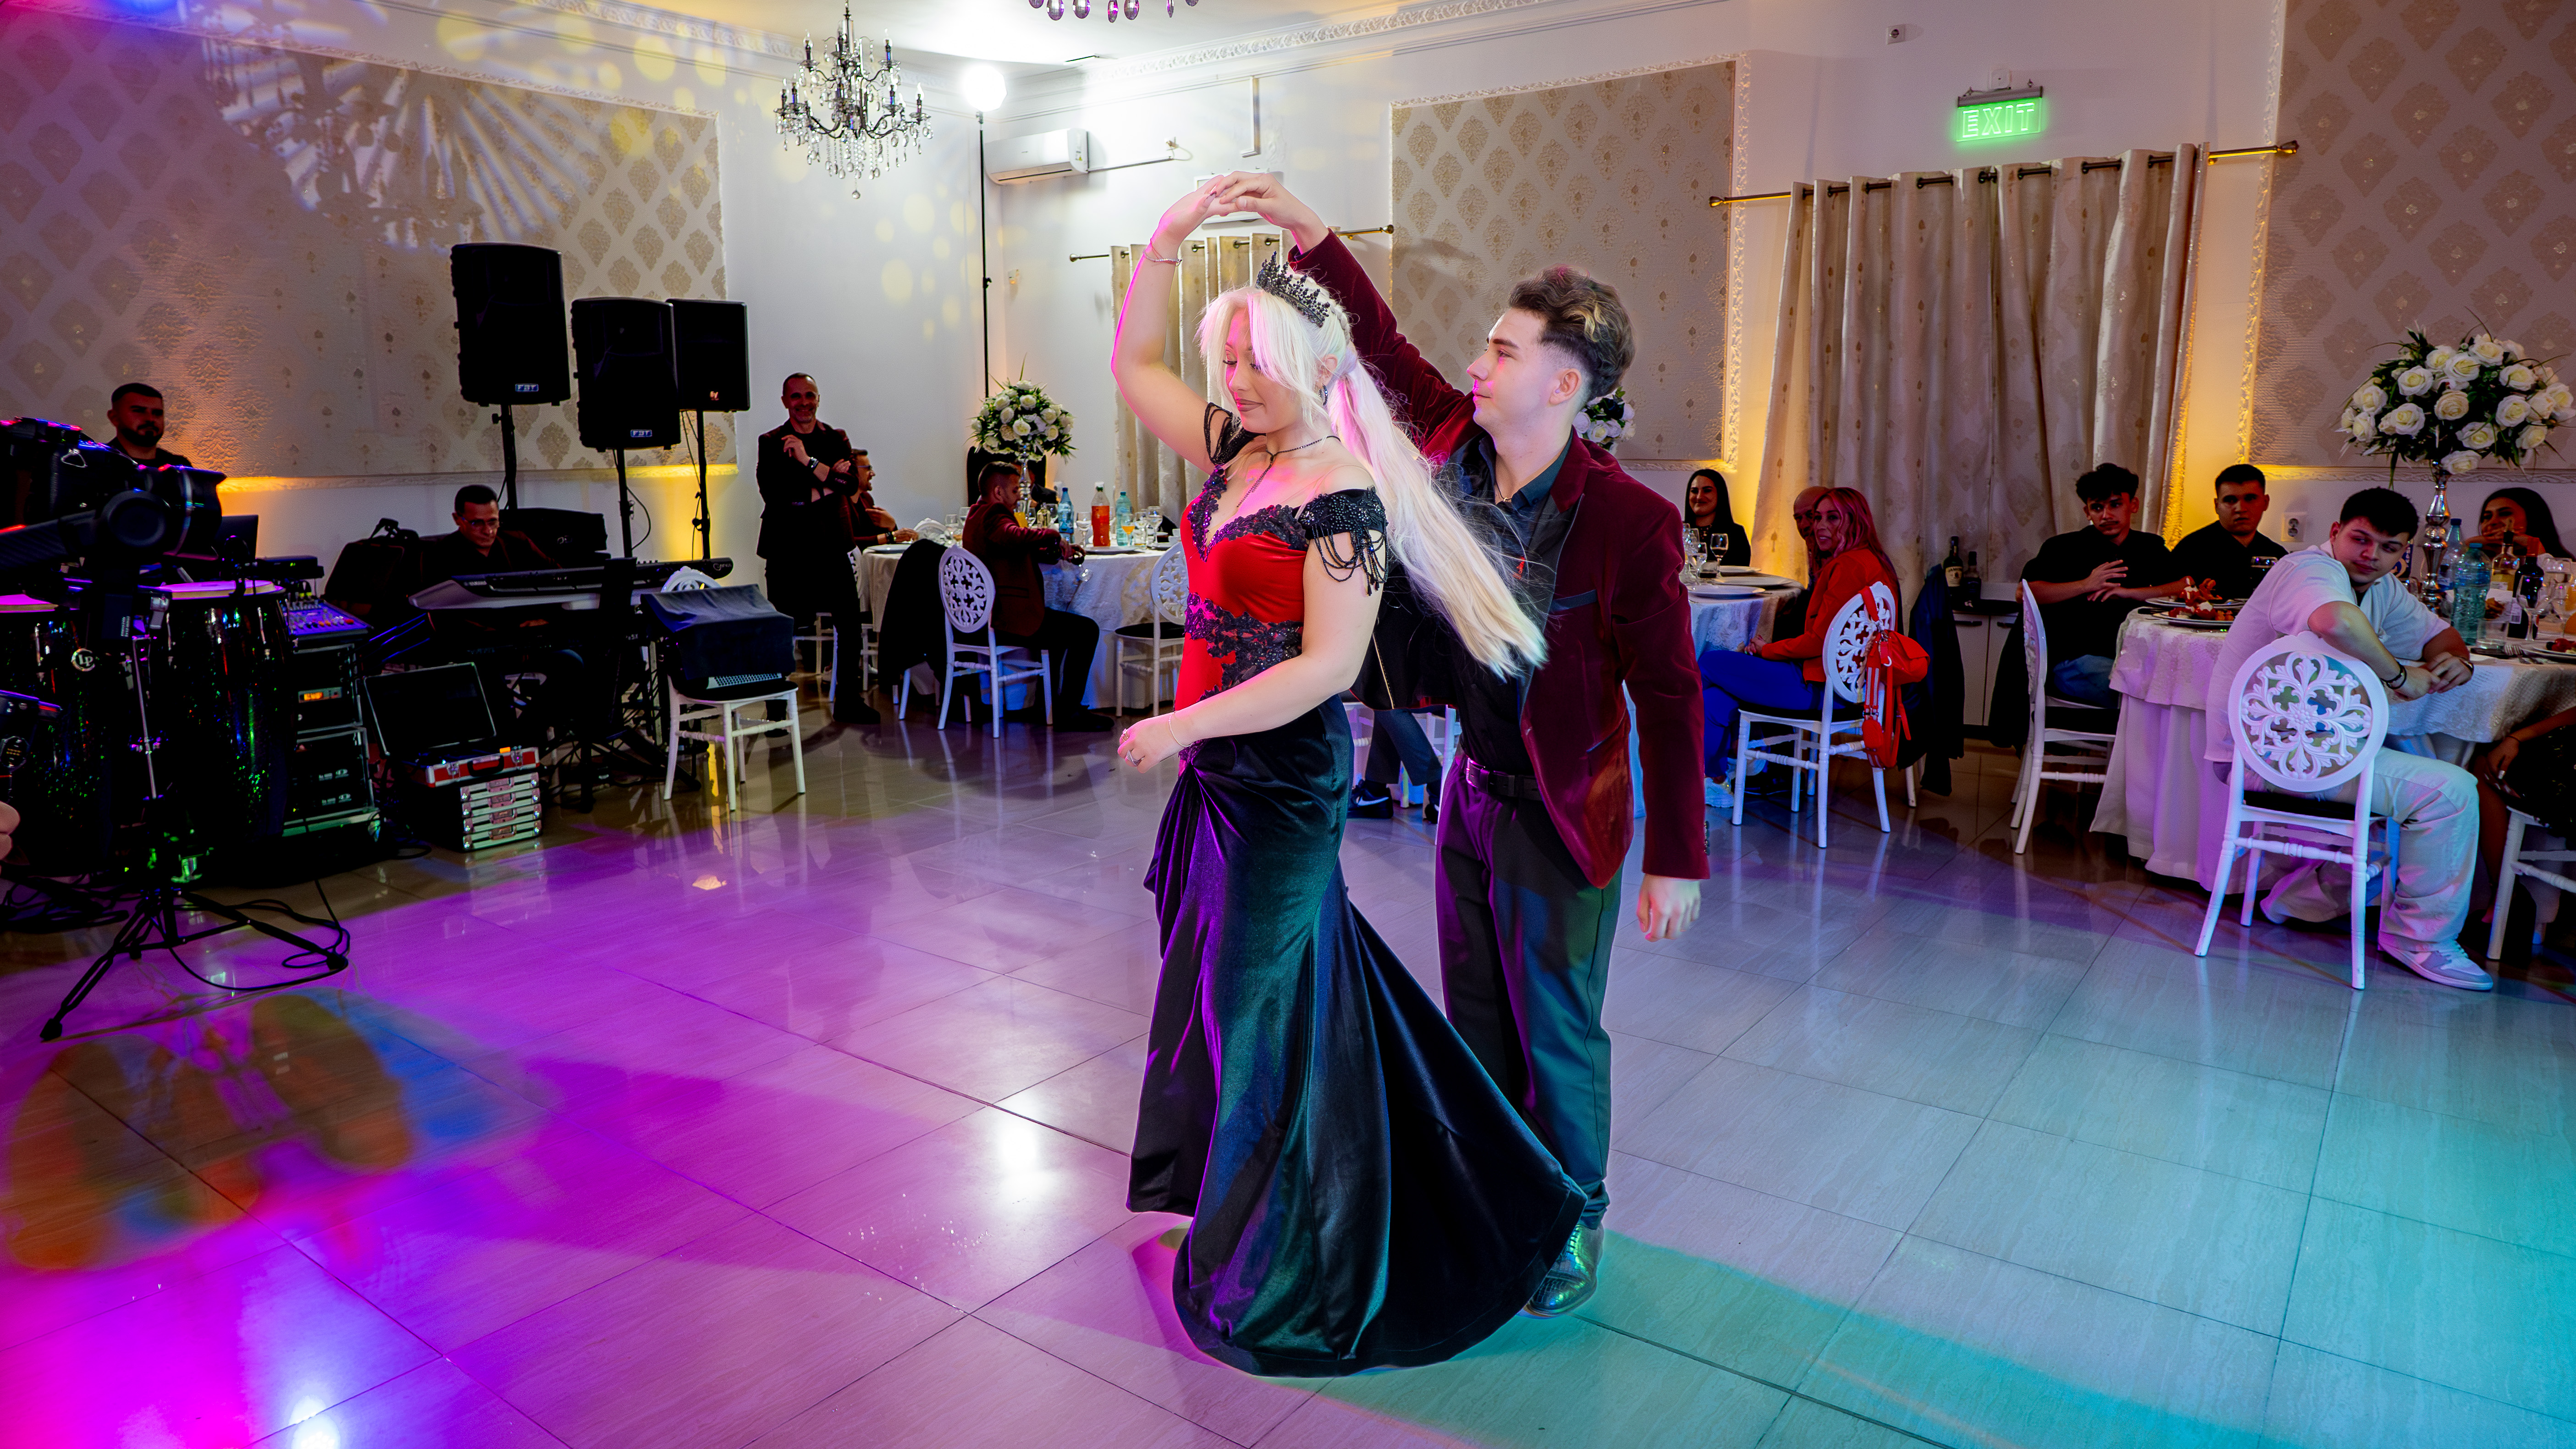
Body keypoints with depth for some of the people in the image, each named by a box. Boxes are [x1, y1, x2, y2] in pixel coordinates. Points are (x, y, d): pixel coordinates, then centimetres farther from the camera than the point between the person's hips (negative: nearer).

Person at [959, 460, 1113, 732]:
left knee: (1061, 626, 33)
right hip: (1008, 619, -11)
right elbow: (1018, 536, -39)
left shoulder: (977, 515, 17)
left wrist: (1057, 552, 11)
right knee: (1087, 630, -8)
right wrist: (1055, 537, -25)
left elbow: (1017, 549, 24)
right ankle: (1068, 712, -3)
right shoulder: (993, 518, -16)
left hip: (986, 615, 11)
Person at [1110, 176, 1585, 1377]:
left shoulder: (1345, 499, -17)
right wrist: (1170, 234, 2)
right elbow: (1132, 364, 13)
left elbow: (1328, 665, -22)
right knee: (1222, 989, 19)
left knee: (1261, 1006, 4)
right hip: (1218, 770, 8)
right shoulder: (1235, 454, 7)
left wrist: (1181, 726, -22)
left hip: (1284, 782, -8)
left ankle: (1282, 1286, 25)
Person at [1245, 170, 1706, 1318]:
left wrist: (1677, 859, -15)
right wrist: (1308, 231, 5)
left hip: (1560, 814, -6)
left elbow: (1669, 695, -17)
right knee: (1477, 1020, 19)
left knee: (1556, 1032, 9)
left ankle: (1572, 1222, 32)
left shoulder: (1628, 519, -21)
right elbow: (1386, 348, 10)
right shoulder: (1454, 441, -5)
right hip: (1470, 789, 6)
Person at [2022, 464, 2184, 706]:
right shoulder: (2065, 548, 6)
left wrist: (2129, 592, -7)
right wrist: (2086, 585, -14)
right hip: (2075, 658, -5)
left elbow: (2188, 589, 5)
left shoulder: (2150, 547, 19)